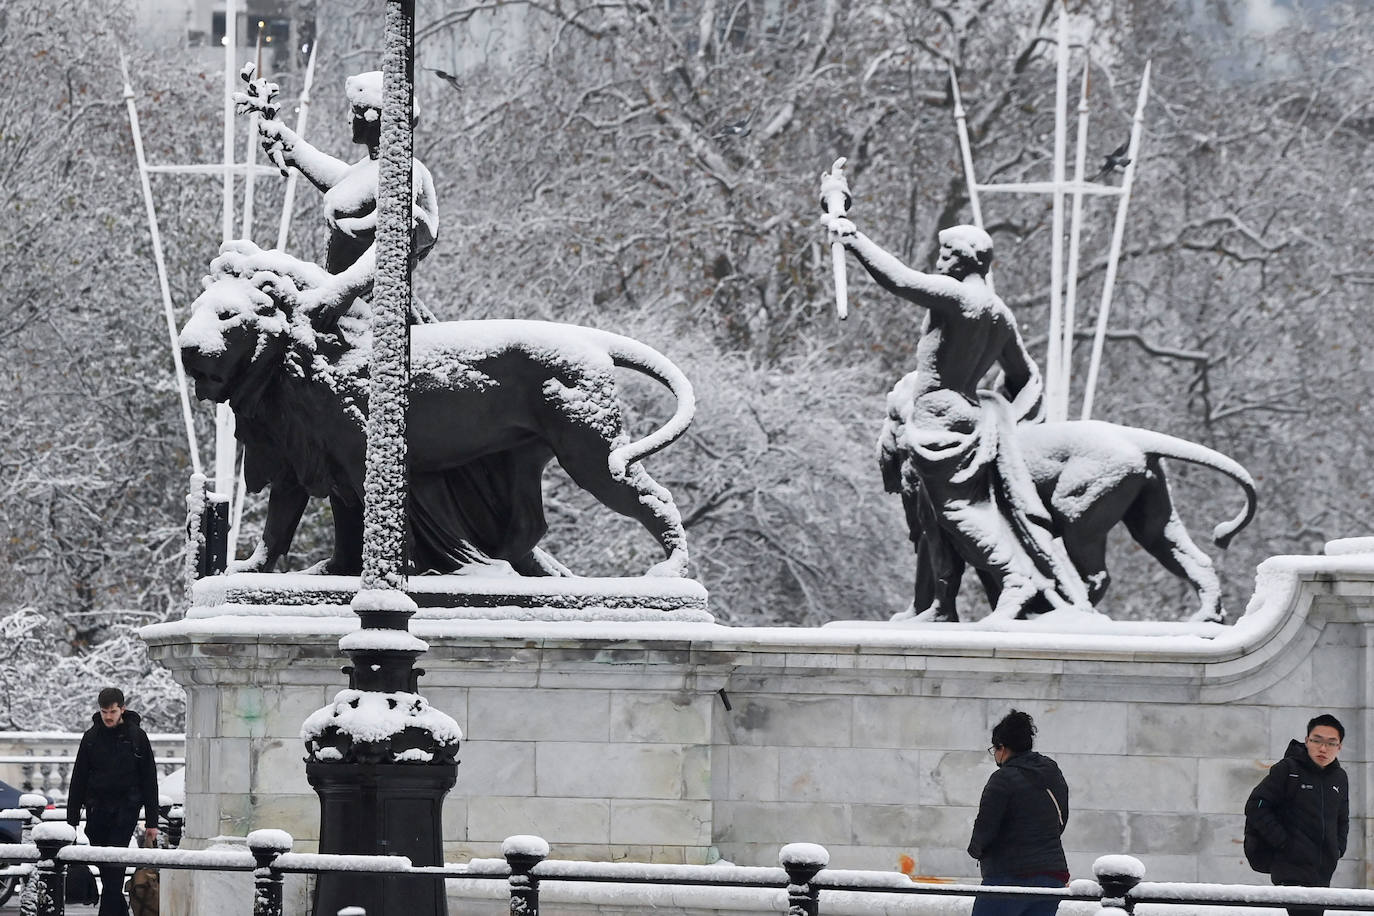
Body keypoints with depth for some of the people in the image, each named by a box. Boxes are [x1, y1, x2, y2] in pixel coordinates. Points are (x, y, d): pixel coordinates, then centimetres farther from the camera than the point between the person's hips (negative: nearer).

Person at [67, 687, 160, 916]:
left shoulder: (136, 736, 2)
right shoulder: (91, 737, 7)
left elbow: (149, 779, 4)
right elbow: (78, 778, 11)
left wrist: (151, 821, 1)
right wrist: (72, 818, 7)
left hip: (125, 809, -3)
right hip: (97, 809, 3)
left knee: (114, 865, -13)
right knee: (105, 867, 4)